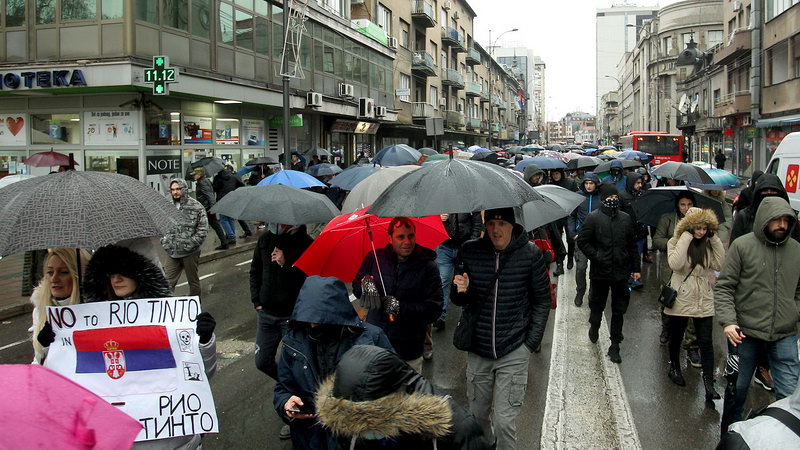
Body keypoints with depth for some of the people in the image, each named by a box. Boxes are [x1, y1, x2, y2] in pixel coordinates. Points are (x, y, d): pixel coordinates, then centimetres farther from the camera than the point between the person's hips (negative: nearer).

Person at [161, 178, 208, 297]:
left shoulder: (196, 207, -6)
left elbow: (203, 230, -8)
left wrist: (189, 245, -15)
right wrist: (165, 243, 2)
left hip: (190, 253, -3)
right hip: (172, 253, 3)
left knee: (193, 282, 12)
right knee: (167, 283, -1)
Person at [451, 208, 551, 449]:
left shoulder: (530, 254, -8)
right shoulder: (469, 251, -4)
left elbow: (542, 301, 2)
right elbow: (458, 300, 6)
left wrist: (531, 343, -3)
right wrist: (461, 290, -17)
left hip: (514, 352, -2)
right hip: (477, 351, 2)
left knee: (504, 421, -3)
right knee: (478, 414, 16)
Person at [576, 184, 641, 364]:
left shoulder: (625, 218, 6)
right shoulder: (594, 218, -5)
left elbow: (632, 245, 11)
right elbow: (582, 241, -5)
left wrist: (636, 268, 9)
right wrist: (596, 257, -13)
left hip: (621, 272, 3)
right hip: (600, 272, -3)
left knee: (619, 310, 6)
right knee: (597, 305, 12)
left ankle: (615, 346, 16)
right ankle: (594, 326, 44)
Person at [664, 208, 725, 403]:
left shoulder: (708, 244, 6)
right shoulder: (676, 242, -7)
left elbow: (720, 264, -7)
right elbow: (675, 264, -26)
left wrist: (714, 239, -9)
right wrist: (686, 238, -22)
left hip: (704, 300, 3)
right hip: (681, 298, -2)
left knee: (706, 342, -3)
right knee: (676, 337, 14)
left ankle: (709, 383, 0)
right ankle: (674, 368, 37)